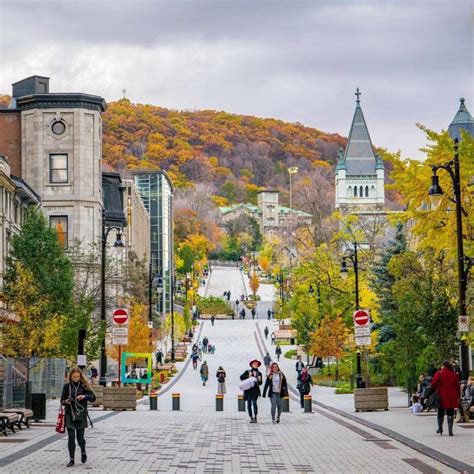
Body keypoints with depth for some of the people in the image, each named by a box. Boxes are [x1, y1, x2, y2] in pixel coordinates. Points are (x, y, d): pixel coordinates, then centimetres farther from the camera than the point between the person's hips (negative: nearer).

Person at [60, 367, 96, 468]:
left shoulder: (84, 386, 1)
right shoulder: (67, 386, 3)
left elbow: (93, 397, -1)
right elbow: (62, 401, 6)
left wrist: (84, 396, -19)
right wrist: (66, 402, -17)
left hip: (81, 415, -1)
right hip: (70, 414, 1)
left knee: (80, 437, 2)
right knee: (71, 437, -4)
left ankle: (83, 453, 31)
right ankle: (71, 459, 4)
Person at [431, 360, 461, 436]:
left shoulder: (439, 373, -8)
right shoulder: (454, 374, 3)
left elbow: (433, 384, -9)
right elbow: (457, 386, 7)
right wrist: (458, 396, 14)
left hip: (442, 396, -2)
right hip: (452, 397, 2)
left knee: (440, 413, 13)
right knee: (450, 413, 2)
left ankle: (440, 429, 22)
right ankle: (450, 430, -6)